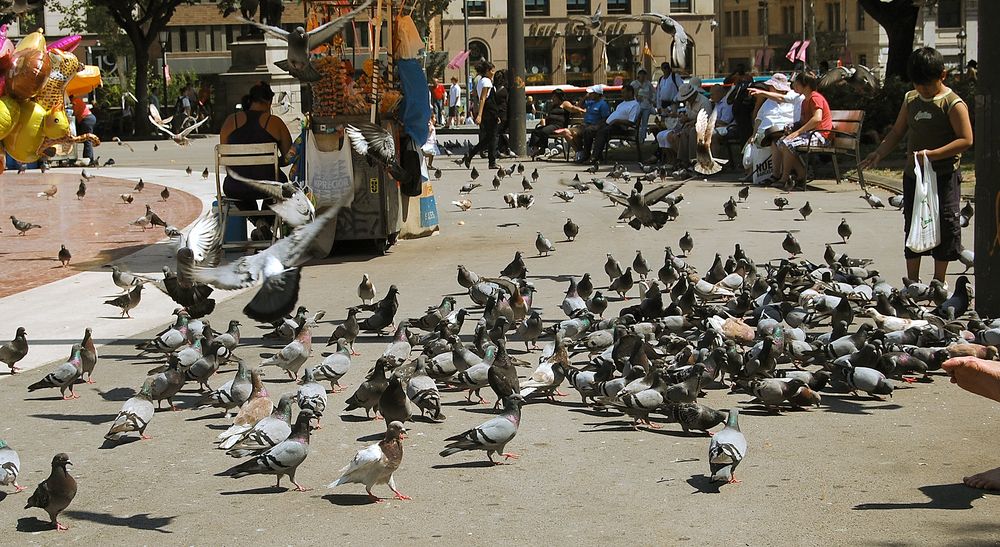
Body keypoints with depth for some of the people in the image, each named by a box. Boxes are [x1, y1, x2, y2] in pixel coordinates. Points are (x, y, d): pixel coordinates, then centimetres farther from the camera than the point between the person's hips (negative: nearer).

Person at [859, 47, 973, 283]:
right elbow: (897, 131, 15)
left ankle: (939, 281, 9)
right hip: (913, 175, 6)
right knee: (912, 226, 10)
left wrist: (932, 154, -24)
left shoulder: (953, 104, -10)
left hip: (944, 176, -6)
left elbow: (966, 139, -16)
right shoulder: (911, 99, 9)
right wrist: (879, 154, 0)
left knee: (944, 225, -3)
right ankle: (912, 282, 19)